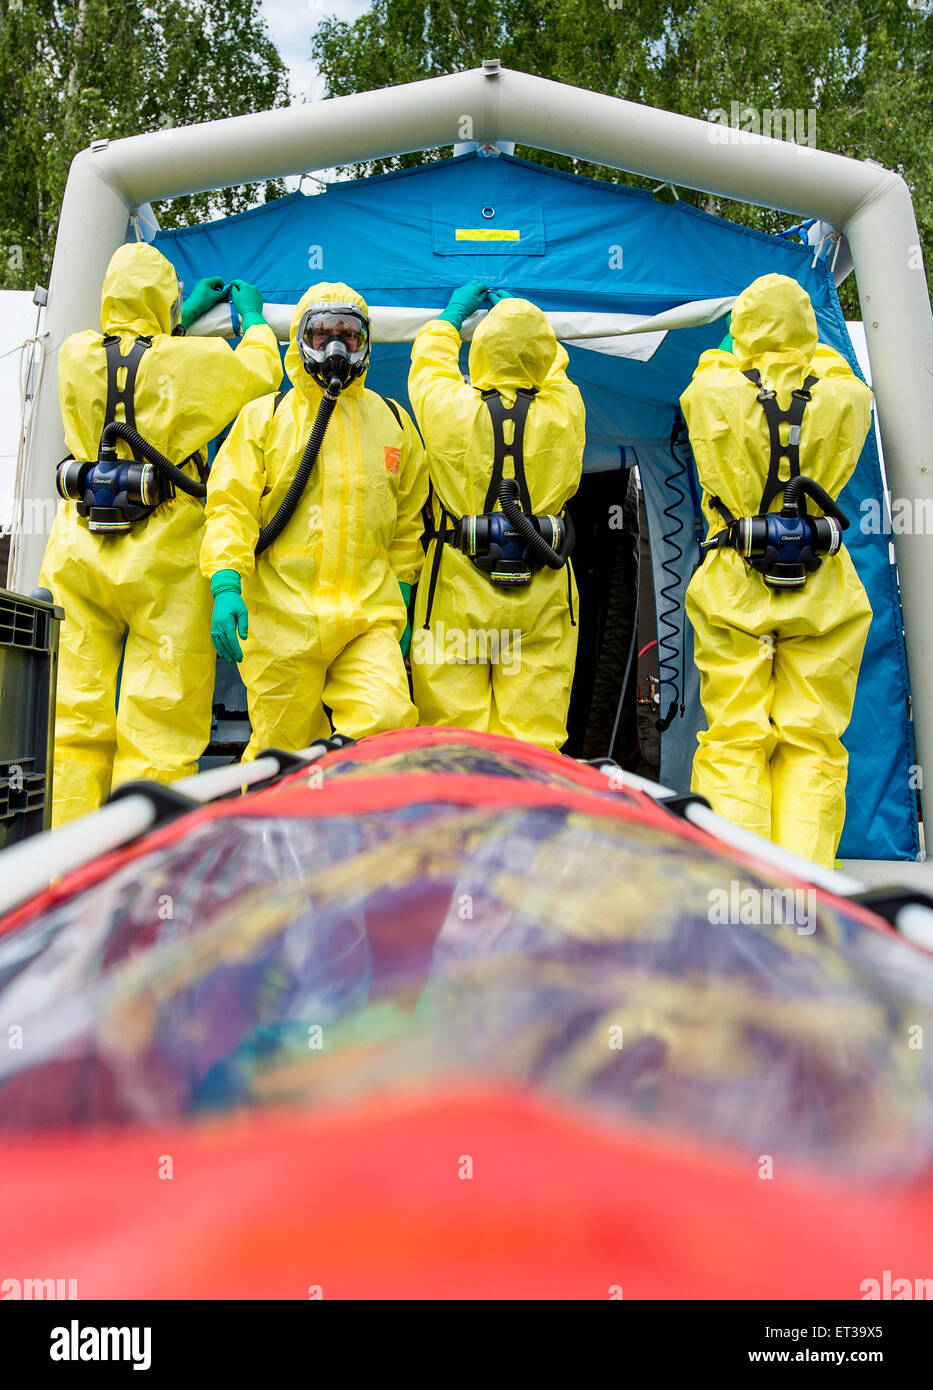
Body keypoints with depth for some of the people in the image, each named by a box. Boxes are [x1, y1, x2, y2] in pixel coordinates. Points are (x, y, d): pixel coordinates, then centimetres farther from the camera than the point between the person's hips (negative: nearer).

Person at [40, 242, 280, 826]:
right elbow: (261, 370, 16)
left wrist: (187, 315, 40)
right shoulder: (196, 359, -4)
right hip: (165, 559, -4)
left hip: (80, 557, 4)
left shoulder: (76, 356, 7)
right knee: (160, 727, -1)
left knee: (76, 722, 6)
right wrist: (253, 316, 34)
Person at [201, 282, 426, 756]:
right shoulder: (263, 417, 10)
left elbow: (407, 522, 21)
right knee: (282, 755, 3)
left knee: (387, 722, -18)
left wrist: (402, 598, 16)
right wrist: (226, 586, -14)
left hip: (369, 616, 2)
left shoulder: (393, 421, 16)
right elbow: (230, 506, 1)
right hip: (281, 614, -1)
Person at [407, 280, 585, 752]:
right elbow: (552, 367, 21)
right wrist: (523, 317, 36)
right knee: (534, 732, 6)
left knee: (454, 733, 4)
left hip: (460, 594, -1)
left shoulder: (450, 407, -7)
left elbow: (427, 364, 16)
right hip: (541, 598, 2)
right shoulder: (564, 411, -2)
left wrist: (451, 315, 33)